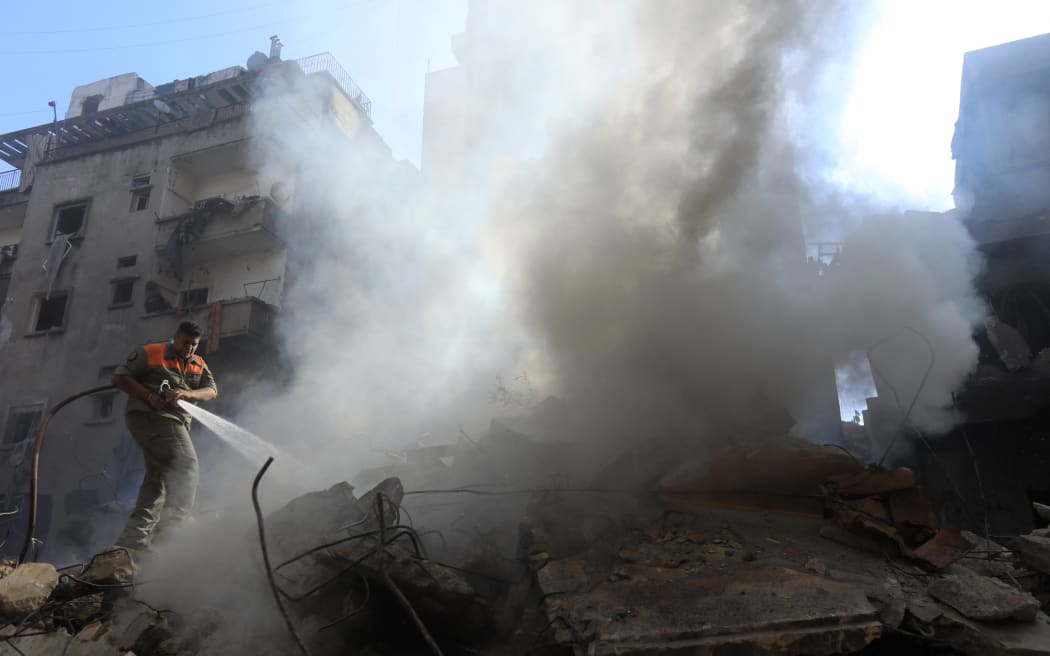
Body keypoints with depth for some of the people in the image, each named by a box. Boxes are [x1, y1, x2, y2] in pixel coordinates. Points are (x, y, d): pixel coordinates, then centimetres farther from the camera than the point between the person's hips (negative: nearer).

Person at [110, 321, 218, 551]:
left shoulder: (198, 364, 17)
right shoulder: (150, 353, 1)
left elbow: (211, 391, 4)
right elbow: (119, 378, -2)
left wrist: (186, 393, -17)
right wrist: (150, 396, -15)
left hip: (176, 424, 7)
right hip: (148, 417, -7)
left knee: (158, 477, 6)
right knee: (185, 464, -19)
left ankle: (133, 539, 11)